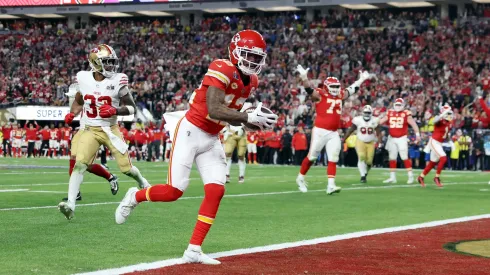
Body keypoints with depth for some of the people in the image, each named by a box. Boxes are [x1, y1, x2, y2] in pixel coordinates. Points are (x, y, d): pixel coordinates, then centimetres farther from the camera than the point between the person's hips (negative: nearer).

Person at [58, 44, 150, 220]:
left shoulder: (118, 81, -10)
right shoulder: (83, 78, -3)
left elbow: (132, 108, -4)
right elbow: (78, 101, 18)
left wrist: (115, 111, -22)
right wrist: (71, 114, -1)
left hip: (111, 130, -1)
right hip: (90, 131, 1)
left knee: (126, 167, 4)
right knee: (79, 164, -18)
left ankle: (143, 184, 39)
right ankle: (70, 205, -23)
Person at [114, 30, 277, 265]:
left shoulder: (251, 81, 6)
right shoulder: (222, 70, -21)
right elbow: (214, 110, -31)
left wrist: (255, 120, -3)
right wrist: (249, 117, -35)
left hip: (212, 139, 8)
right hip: (190, 132, -8)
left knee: (215, 191, -6)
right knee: (174, 191, -9)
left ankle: (194, 250, -2)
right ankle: (135, 197, 23)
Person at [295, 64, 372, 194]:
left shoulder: (340, 95, 13)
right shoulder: (320, 95, -6)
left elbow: (352, 89, 29)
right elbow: (309, 90, -21)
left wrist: (361, 79, 36)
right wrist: (304, 77, -38)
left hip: (334, 133, 6)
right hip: (320, 131, -6)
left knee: (333, 159, -1)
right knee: (311, 156, 3)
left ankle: (331, 185, -3)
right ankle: (300, 178, 21)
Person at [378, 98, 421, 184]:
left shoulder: (406, 114, -6)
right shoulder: (390, 113, 5)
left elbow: (413, 124, -10)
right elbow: (380, 122, 8)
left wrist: (417, 134, -17)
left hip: (402, 138, -5)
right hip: (392, 138, 5)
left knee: (405, 158, -8)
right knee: (392, 158, 9)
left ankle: (410, 176, -2)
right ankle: (392, 177, 17)